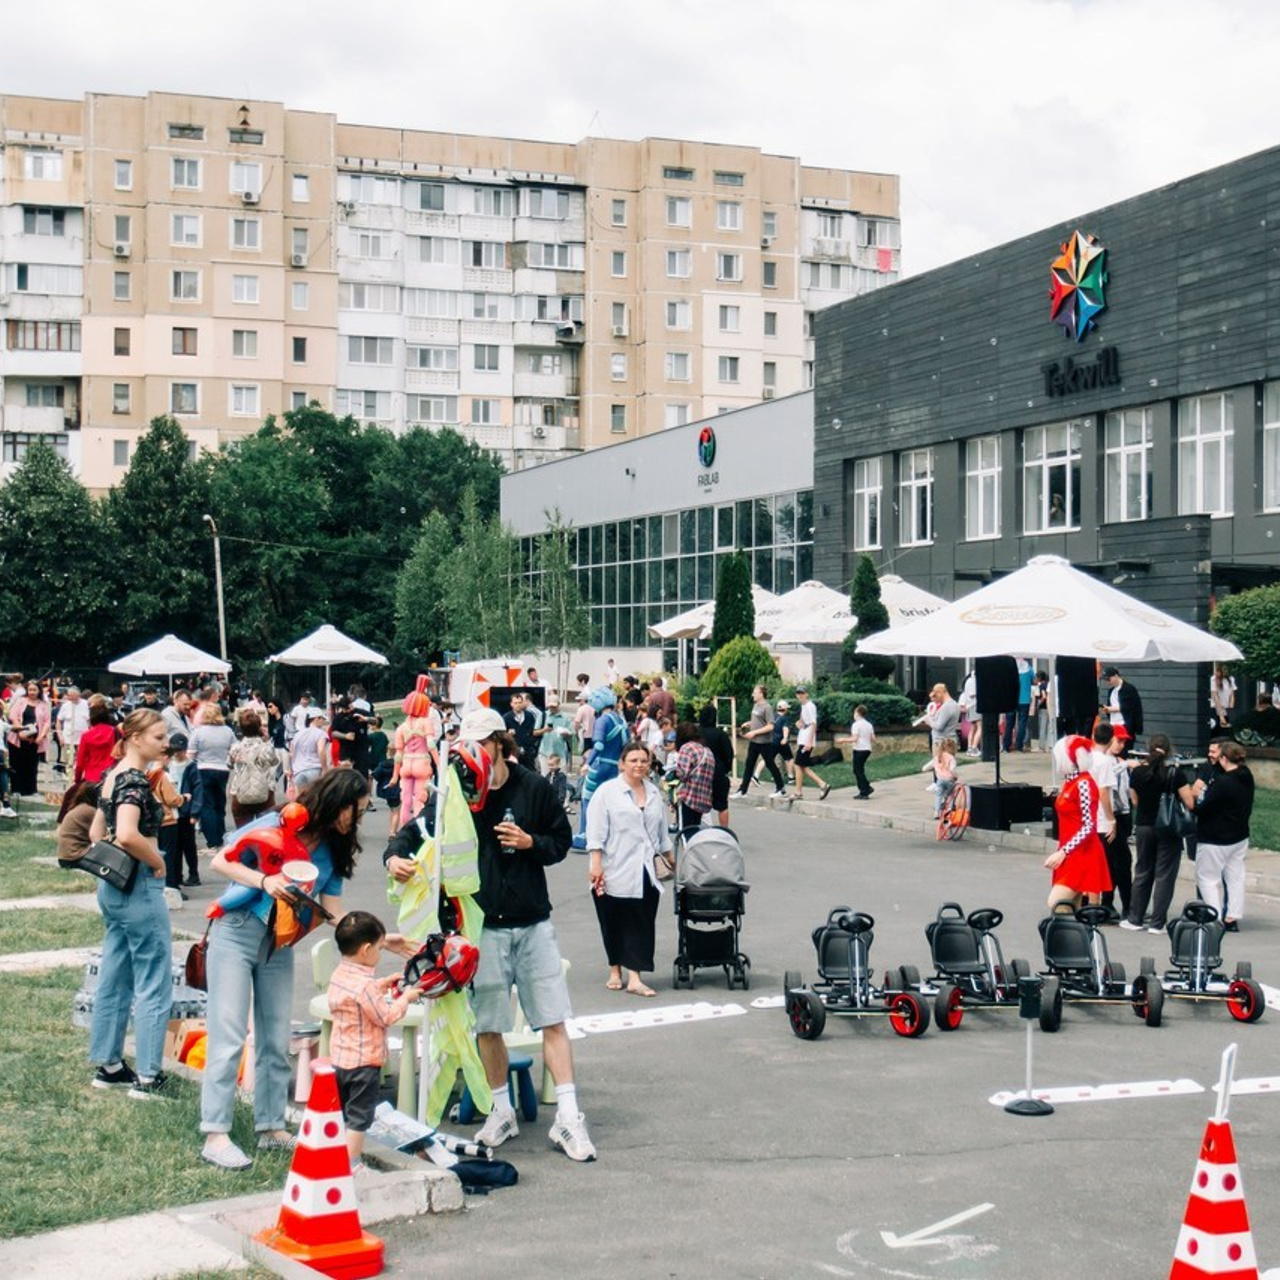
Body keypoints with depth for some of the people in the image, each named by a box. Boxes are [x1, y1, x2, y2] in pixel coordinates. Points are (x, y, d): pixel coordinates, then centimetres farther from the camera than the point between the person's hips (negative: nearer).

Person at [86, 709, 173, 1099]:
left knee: (114, 979, 16)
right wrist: (157, 860, -17)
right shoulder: (135, 780, -17)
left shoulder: (113, 776, 12)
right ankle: (147, 1077, 2)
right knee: (154, 984, -2)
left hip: (112, 886, 10)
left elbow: (96, 833, 20)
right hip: (140, 887, -10)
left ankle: (108, 1065, 24)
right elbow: (127, 834, -31)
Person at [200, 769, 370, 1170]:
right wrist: (265, 881, -28)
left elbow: (333, 913, 2)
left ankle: (272, 1128, 16)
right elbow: (221, 862, -14)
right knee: (229, 1037, -8)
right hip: (236, 935, -6)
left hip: (280, 946, 6)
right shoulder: (278, 825, -14)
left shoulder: (332, 851, 4)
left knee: (276, 1040, 7)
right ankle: (215, 1136, -6)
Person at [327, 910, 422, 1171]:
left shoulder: (339, 975, 4)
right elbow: (385, 1016, -19)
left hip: (339, 1058, 9)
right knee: (359, 1116, 2)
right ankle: (351, 1163, 6)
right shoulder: (364, 985, -24)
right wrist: (406, 998, -7)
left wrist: (383, 984, 16)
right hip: (364, 1061, -8)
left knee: (340, 1112, 20)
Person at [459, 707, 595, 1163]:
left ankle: (568, 1118, 5)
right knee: (487, 1025, 8)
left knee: (553, 1021, 0)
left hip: (533, 922, 0)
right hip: (482, 924, 0)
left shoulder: (532, 787, 0)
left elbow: (562, 840, 8)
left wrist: (530, 842, -10)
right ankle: (502, 1112, 25)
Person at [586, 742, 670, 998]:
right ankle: (615, 970, 22)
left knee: (641, 924, -3)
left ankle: (635, 978, -4)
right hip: (615, 871, -4)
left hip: (644, 872, 4)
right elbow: (596, 831, -8)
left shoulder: (654, 793, 13)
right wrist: (596, 864, -15)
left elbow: (662, 831, 21)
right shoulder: (607, 792, -3)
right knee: (614, 923, 6)